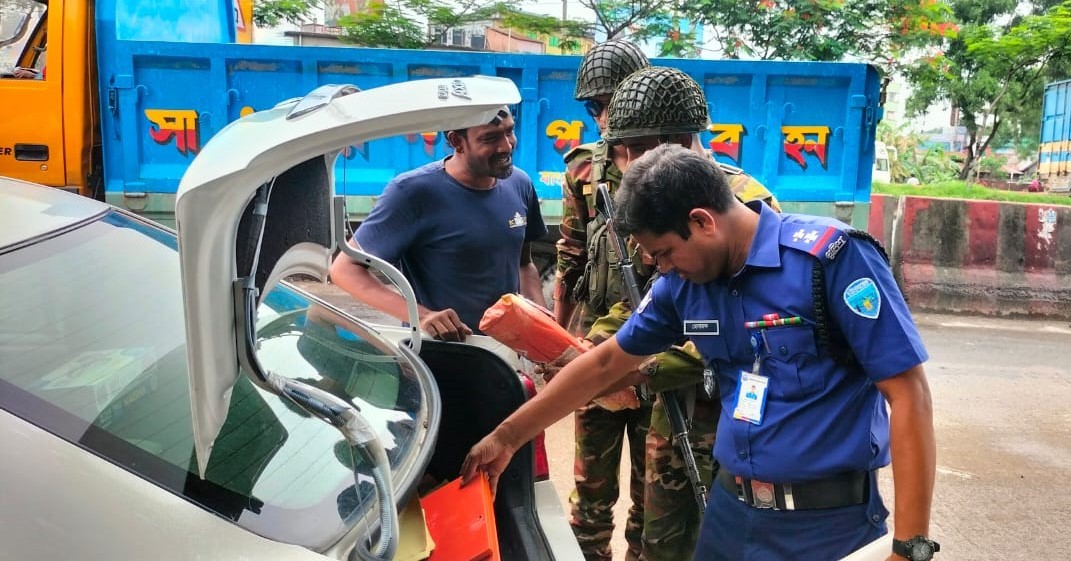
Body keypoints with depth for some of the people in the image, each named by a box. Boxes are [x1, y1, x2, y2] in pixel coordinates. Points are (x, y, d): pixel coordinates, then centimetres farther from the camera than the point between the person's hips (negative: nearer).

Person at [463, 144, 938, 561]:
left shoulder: (831, 257, -18)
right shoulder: (683, 282, 0)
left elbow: (908, 394, -18)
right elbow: (604, 363, 8)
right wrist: (506, 437, 10)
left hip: (826, 519, -5)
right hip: (730, 506, 6)